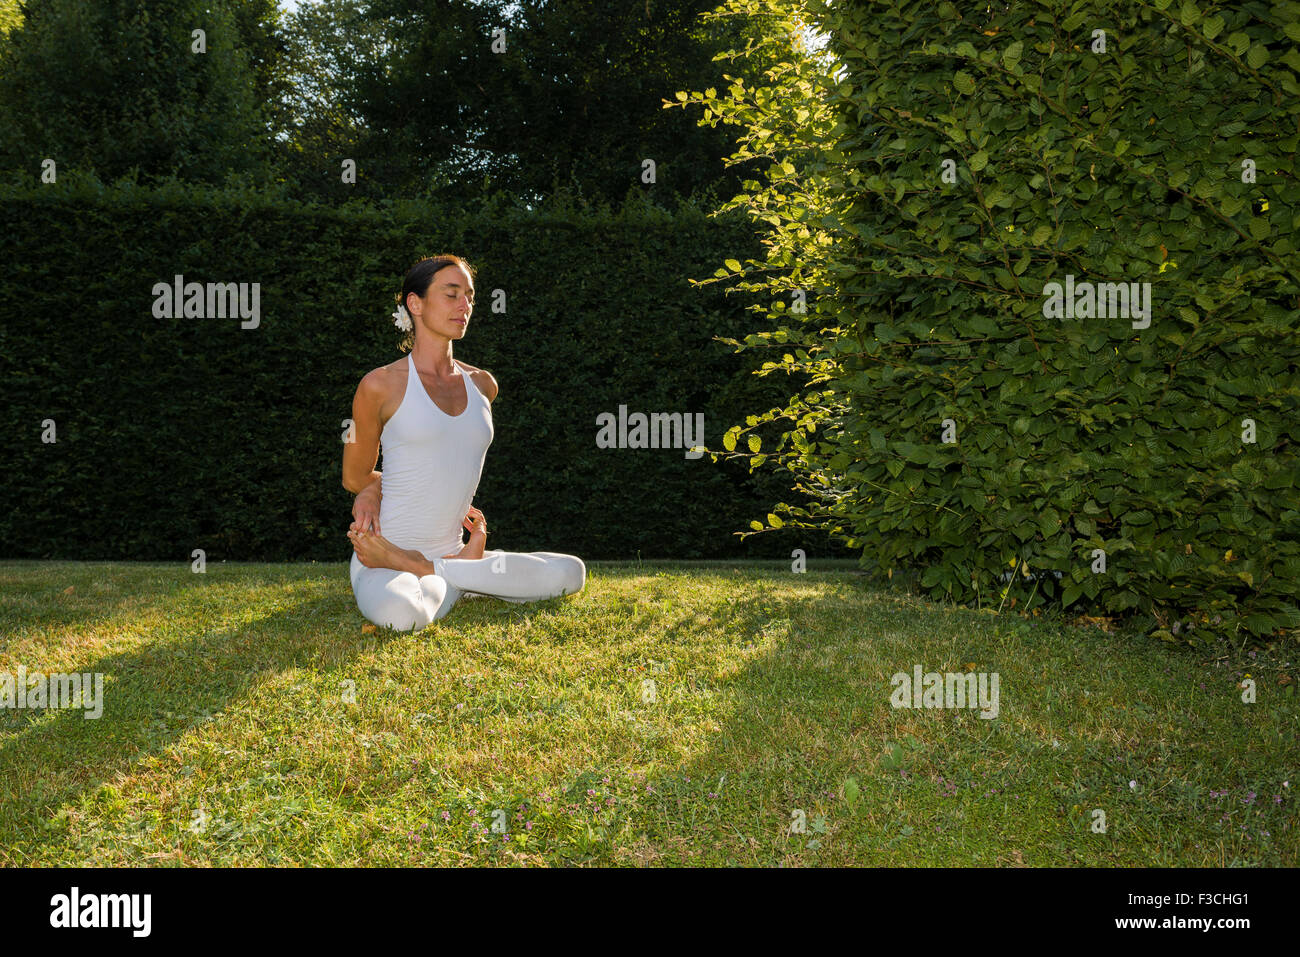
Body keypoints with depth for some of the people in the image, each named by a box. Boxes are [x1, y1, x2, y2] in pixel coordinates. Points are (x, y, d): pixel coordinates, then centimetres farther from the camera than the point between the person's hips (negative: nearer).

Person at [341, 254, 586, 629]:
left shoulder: (482, 385, 12)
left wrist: (374, 492, 6)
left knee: (571, 572, -13)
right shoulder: (380, 385, -4)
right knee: (400, 613, -42)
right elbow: (354, 478, 8)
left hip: (448, 551, 6)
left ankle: (427, 570, -9)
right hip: (385, 563, -6)